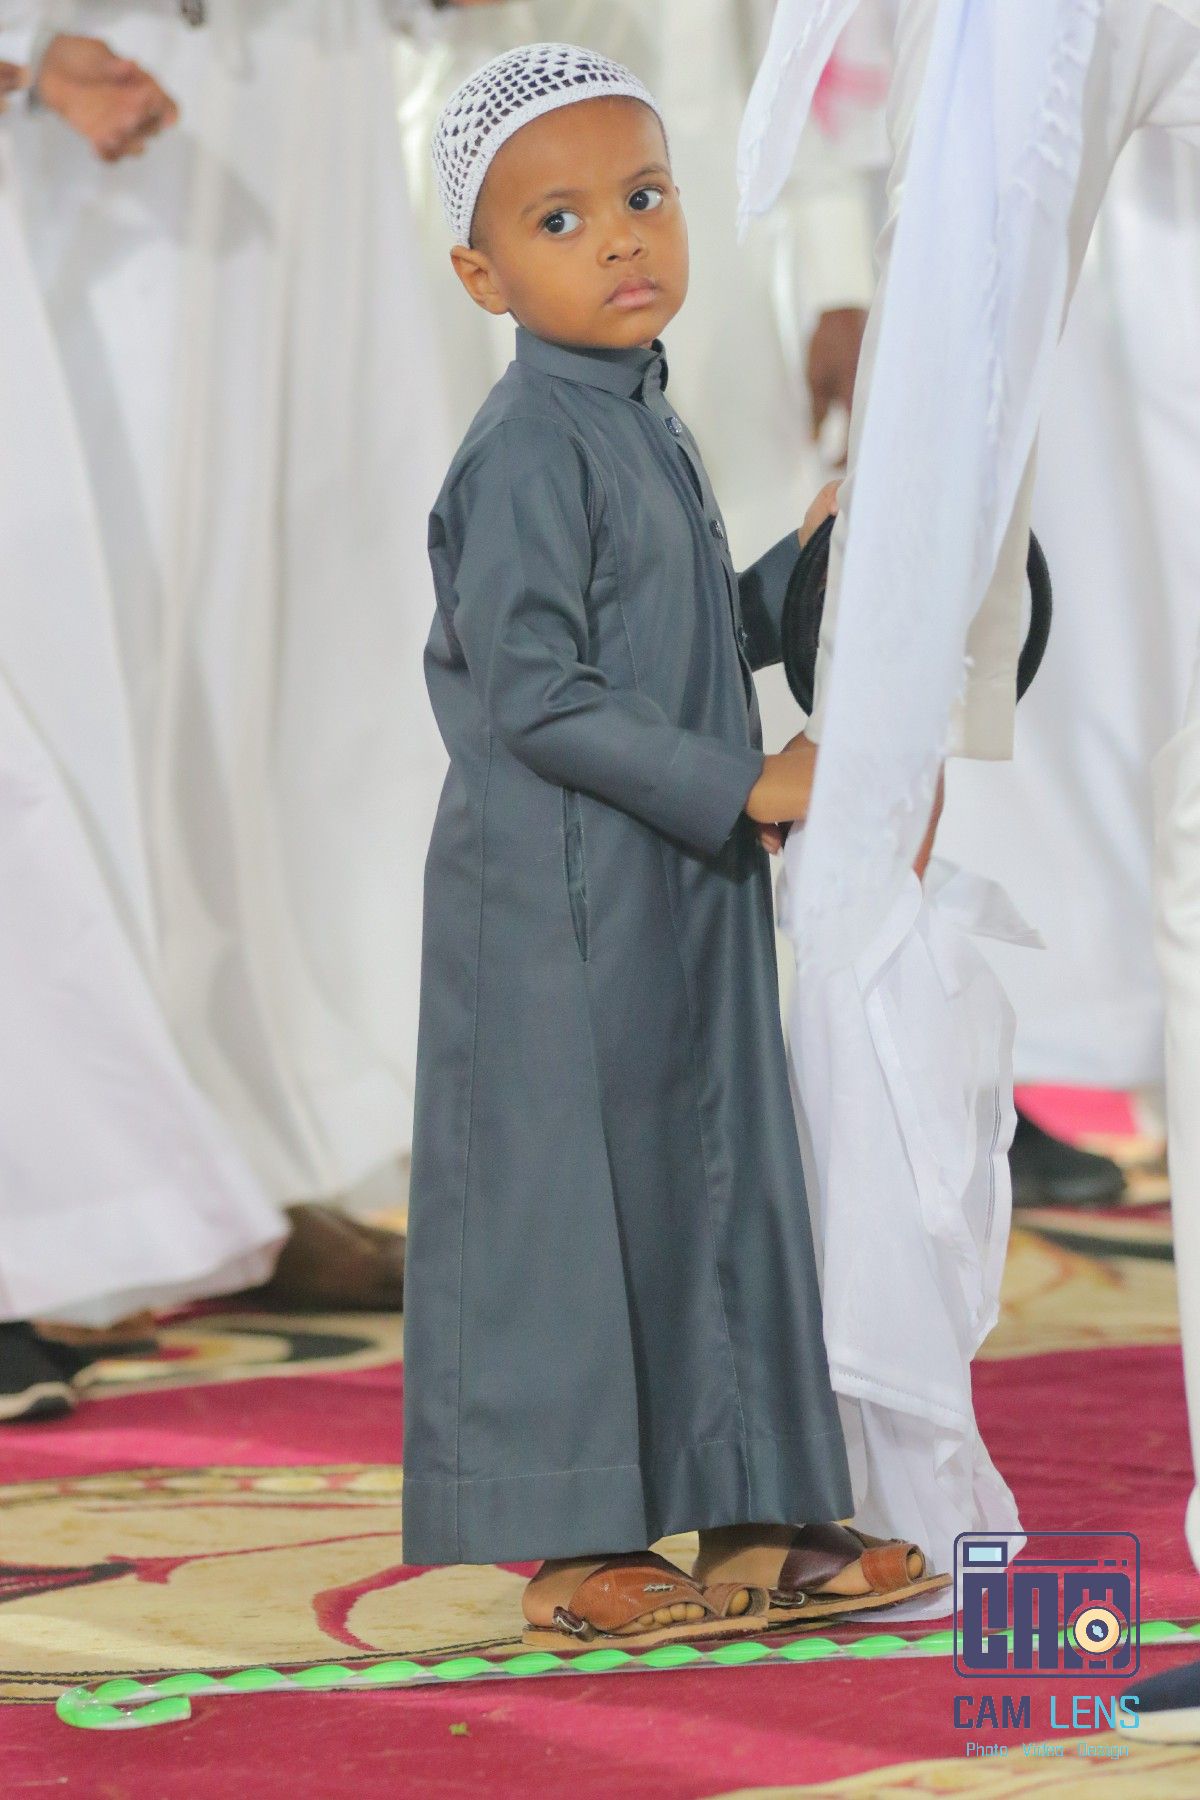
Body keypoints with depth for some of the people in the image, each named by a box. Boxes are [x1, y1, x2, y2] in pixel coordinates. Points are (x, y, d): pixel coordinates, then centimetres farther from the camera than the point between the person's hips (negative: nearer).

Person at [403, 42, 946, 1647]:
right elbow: (534, 694, -22)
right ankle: (571, 1554, 3)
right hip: (560, 907, -9)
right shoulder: (530, 451, -16)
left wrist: (808, 568, 8)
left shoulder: (645, 431, 13)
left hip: (680, 901, 9)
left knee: (718, 1190, 11)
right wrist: (742, 786, -20)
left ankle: (749, 1522, 18)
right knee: (573, 1205, -3)